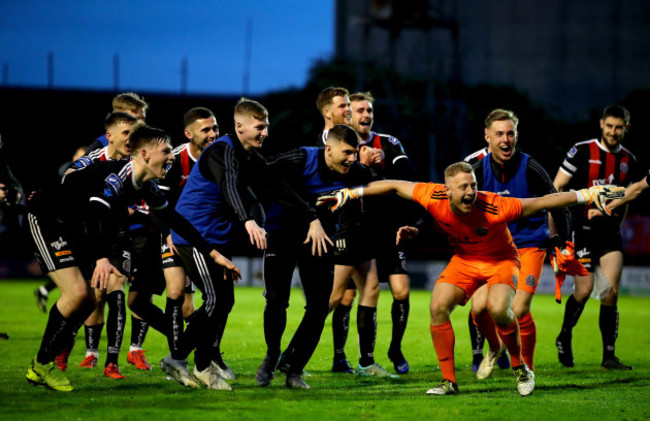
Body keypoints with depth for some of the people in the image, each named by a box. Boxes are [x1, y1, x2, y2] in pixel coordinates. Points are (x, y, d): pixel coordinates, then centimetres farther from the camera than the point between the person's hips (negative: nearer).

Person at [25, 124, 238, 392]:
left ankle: (40, 367, 14)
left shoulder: (147, 187, 0)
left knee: (88, 300, 5)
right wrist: (102, 259, -60)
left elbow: (173, 220, 11)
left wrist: (214, 254, 9)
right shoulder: (116, 176, -29)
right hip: (48, 219, -10)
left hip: (75, 227, 10)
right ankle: (43, 364, -4)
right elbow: (95, 214, -44)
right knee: (77, 293, -20)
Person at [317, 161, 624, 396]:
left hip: (501, 260, -4)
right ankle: (449, 381, -3)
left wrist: (590, 195, -31)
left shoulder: (494, 208, -35)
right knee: (438, 307, -14)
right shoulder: (435, 198, -25)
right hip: (463, 259, 4)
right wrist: (347, 195, -8)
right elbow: (394, 186, -10)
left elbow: (544, 202, -29)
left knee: (498, 309, -28)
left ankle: (520, 368, -2)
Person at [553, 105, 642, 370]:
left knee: (611, 292, -7)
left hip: (610, 232, 4)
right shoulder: (582, 151, -5)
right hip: (582, 230, -4)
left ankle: (609, 356, -2)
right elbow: (557, 188, -3)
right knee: (584, 290, -10)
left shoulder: (629, 160, 9)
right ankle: (564, 338, 17)